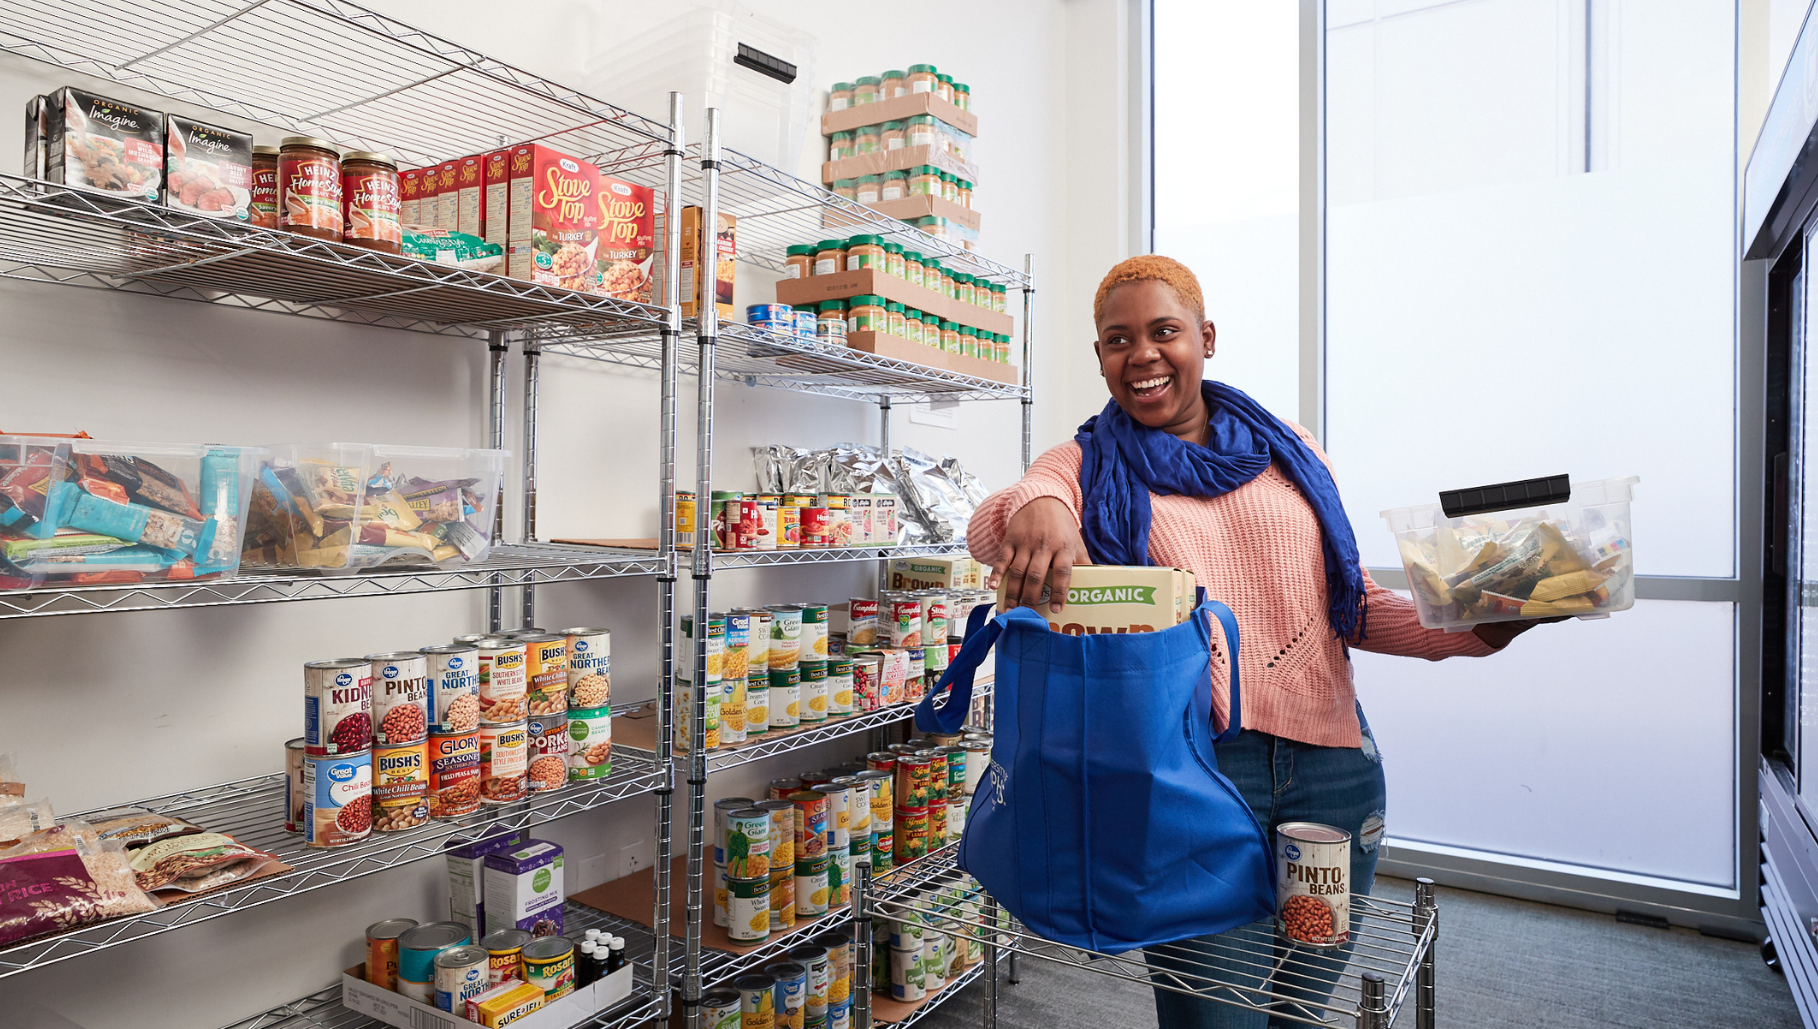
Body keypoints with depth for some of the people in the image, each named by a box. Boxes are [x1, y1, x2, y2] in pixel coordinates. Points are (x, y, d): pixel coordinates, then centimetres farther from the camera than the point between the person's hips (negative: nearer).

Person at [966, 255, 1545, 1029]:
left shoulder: (1287, 449, 12)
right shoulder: (1087, 466, 4)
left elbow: (1350, 603, 16)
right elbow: (989, 527, -17)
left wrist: (1469, 630, -1)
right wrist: (1035, 508, -41)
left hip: (1333, 768, 4)